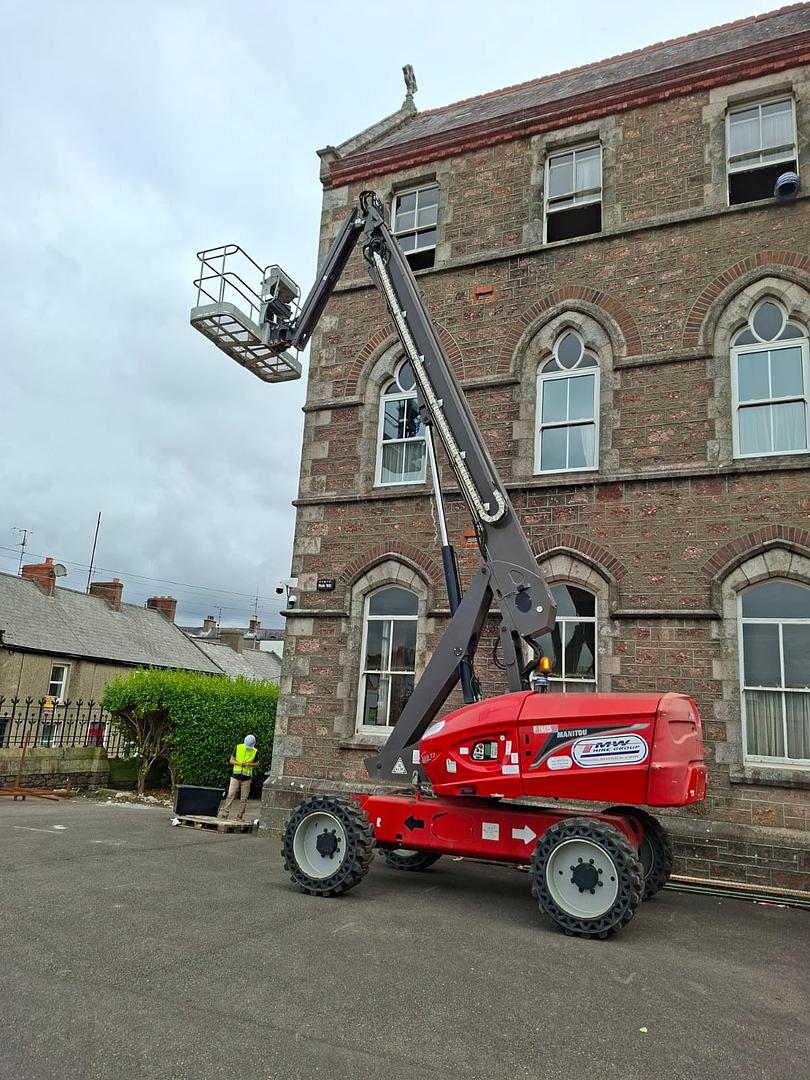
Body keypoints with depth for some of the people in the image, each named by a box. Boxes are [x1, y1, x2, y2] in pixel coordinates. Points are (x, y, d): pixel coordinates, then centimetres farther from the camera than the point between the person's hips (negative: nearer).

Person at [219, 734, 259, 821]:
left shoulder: (255, 751, 0)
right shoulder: (238, 748, -2)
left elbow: (257, 763, 10)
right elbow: (231, 760, 3)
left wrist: (250, 764, -10)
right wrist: (239, 763, -15)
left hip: (246, 778, 1)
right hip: (236, 776, -1)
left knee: (244, 798, 3)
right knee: (230, 795, -8)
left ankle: (240, 816, 12)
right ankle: (224, 814, -6)